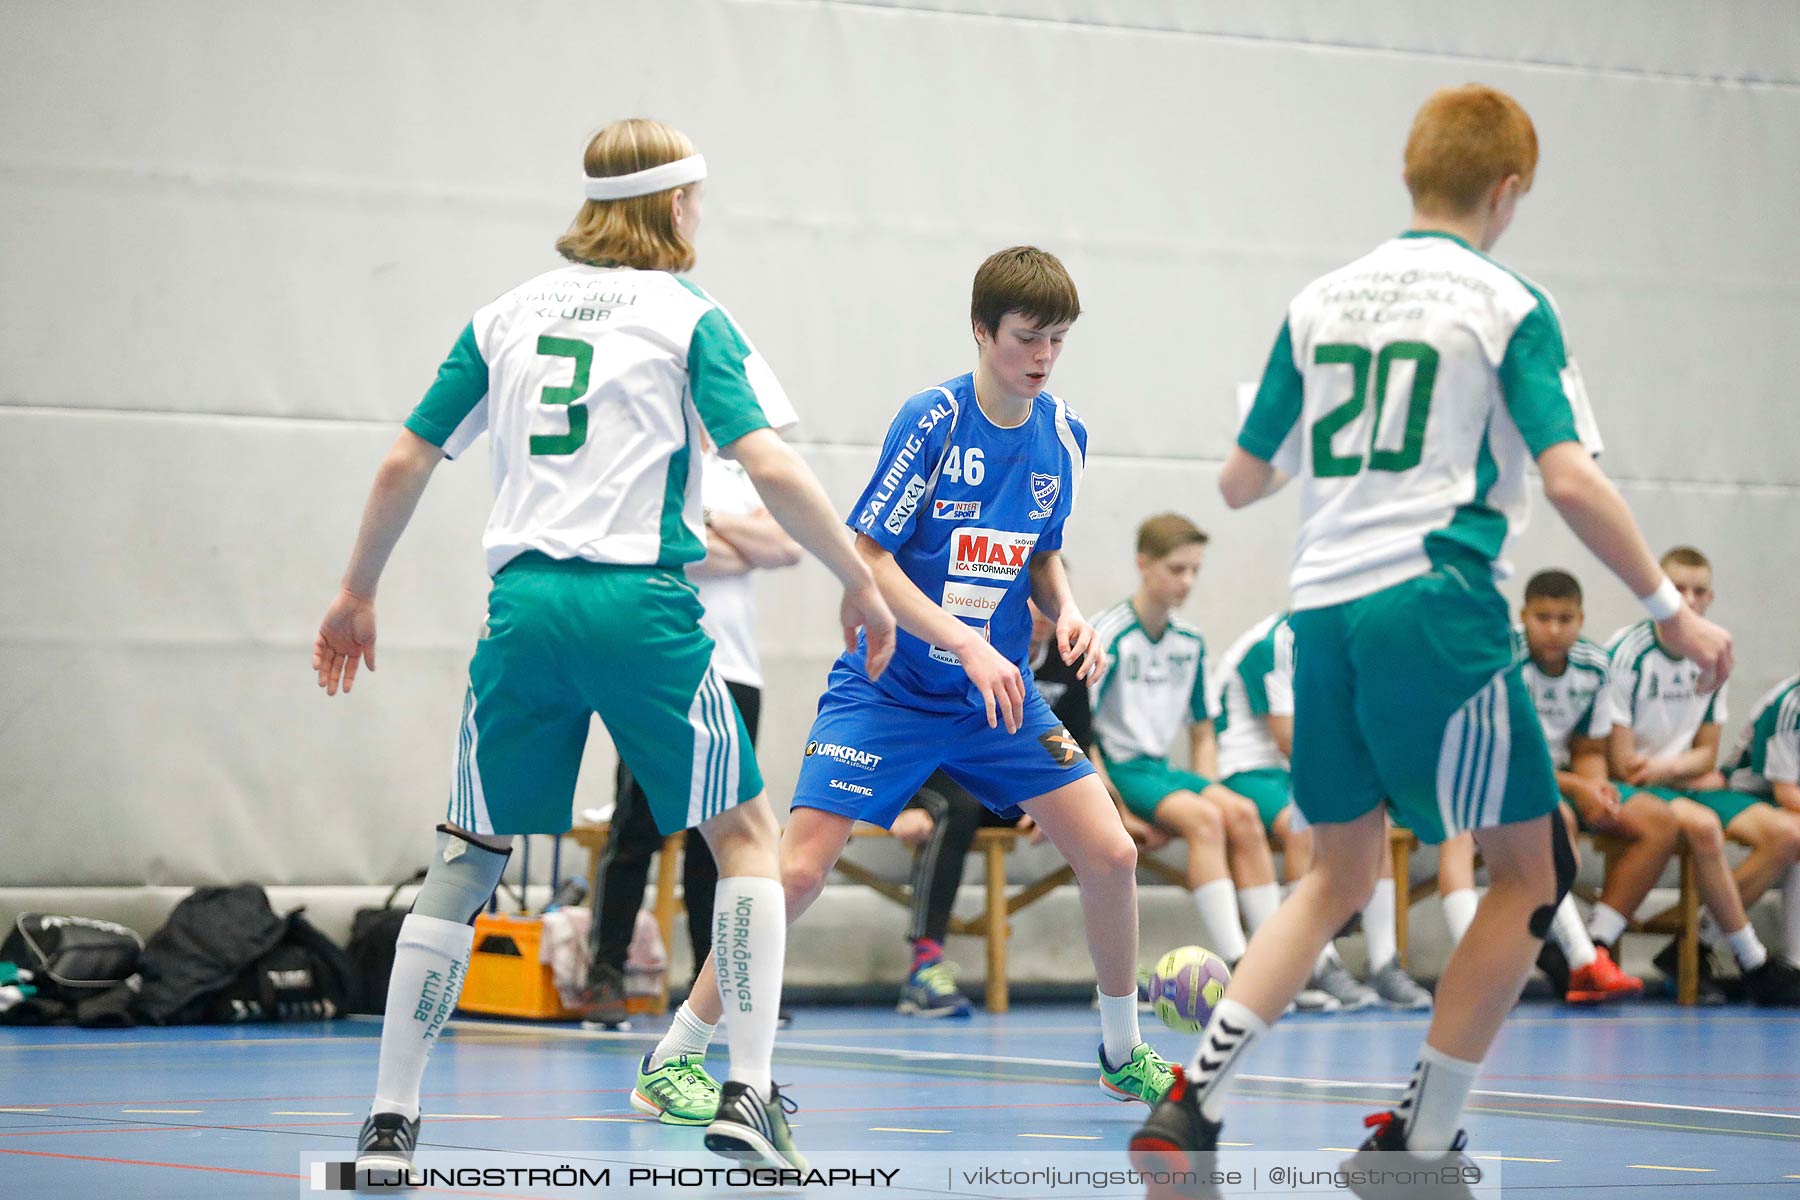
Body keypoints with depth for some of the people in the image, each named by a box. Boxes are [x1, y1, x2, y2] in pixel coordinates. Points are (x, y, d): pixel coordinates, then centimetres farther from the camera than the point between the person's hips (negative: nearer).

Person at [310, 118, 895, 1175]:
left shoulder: (509, 314, 14)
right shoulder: (688, 317, 2)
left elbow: (406, 463, 13)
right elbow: (770, 465, -9)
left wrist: (358, 592, 24)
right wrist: (862, 583, -1)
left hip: (525, 602, 4)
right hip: (640, 602, -3)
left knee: (469, 853, 10)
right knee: (746, 831, 10)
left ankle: (391, 1121, 5)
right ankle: (748, 1097, -1)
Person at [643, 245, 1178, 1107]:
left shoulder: (1064, 436, 2)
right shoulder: (932, 419, -15)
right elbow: (867, 558, -15)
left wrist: (1066, 612, -5)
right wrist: (968, 646, -24)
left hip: (998, 693, 5)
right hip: (888, 687, -5)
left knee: (1110, 855, -4)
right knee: (798, 872, -16)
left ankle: (1124, 1052, 18)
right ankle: (676, 1052, -1)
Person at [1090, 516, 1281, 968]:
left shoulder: (1189, 642, 10)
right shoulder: (1111, 635, -10)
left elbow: (1202, 731, 18)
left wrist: (1209, 791, 3)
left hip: (1160, 768, 6)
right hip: (1117, 767, -6)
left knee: (1240, 813, -19)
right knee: (1202, 817, -29)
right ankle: (1234, 967, -35)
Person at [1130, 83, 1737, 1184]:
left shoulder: (1319, 303, 13)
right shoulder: (1508, 306, -1)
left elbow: (1241, 481, 17)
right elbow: (1571, 479, -11)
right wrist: (1671, 609, -3)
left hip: (1324, 608, 6)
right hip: (1436, 606, -6)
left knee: (1339, 875, 18)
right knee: (1531, 869, 6)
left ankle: (1193, 1102, 5)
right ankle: (1420, 1141, 3)